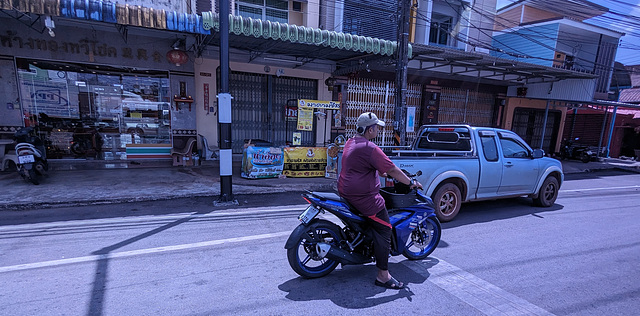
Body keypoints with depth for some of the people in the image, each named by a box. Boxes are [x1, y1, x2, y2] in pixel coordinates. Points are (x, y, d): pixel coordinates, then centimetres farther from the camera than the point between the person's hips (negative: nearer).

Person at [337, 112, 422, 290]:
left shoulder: (350, 142, 10)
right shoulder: (370, 148, -20)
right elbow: (392, 169, -17)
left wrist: (380, 173, 29)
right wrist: (411, 183, -4)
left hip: (346, 191, 11)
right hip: (363, 197, -11)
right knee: (384, 230, -5)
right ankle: (383, 276, -2)